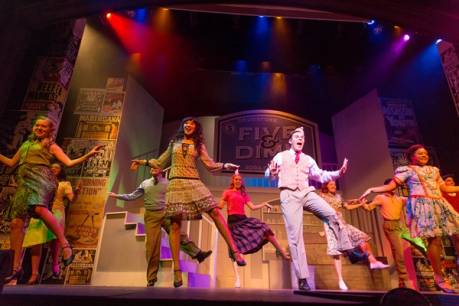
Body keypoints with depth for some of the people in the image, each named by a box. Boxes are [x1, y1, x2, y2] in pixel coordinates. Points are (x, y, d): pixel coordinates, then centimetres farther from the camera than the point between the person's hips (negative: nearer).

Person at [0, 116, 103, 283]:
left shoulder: (51, 145, 13)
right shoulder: (26, 144, 28)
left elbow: (69, 163, 3)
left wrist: (88, 155, -8)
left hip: (40, 178, -6)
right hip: (24, 183, 6)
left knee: (40, 208, -36)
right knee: (16, 223, -4)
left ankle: (65, 245, -31)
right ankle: (16, 267, 4)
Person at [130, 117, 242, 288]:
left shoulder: (198, 145, 14)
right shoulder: (174, 143, 18)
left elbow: (210, 165, 7)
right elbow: (161, 162, 24)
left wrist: (225, 166, -8)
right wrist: (144, 162, 19)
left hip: (194, 183, 0)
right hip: (176, 184, 0)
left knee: (215, 211, -16)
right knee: (175, 223, -8)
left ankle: (234, 250, -12)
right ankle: (177, 269, -3)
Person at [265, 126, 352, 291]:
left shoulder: (308, 159, 22)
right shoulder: (281, 156, 13)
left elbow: (320, 176, 20)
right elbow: (268, 175, 10)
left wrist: (339, 172, 5)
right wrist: (271, 172, -16)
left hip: (307, 193, 3)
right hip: (289, 195, -3)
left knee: (332, 214, -20)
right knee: (295, 235, -7)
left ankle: (347, 249, -2)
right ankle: (302, 279, -3)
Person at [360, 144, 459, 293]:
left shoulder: (434, 170, 21)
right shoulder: (407, 170, 2)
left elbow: (445, 188, 25)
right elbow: (391, 186, -6)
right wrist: (372, 189, -20)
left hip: (439, 204, 7)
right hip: (422, 205, -6)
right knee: (434, 239, -10)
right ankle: (439, 276, 1)